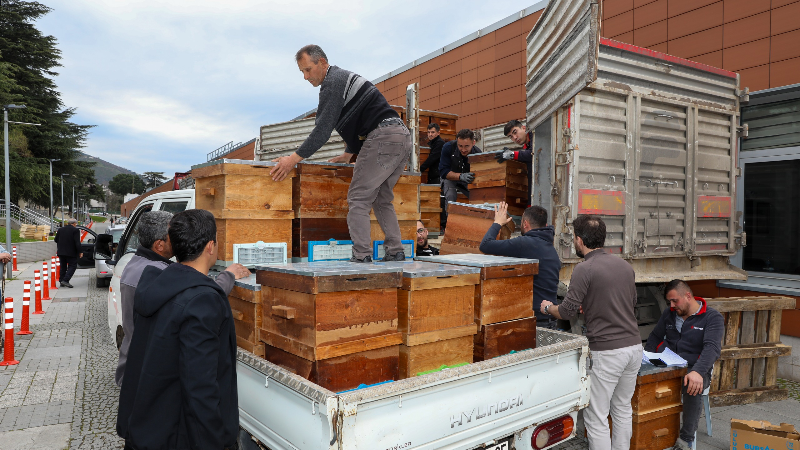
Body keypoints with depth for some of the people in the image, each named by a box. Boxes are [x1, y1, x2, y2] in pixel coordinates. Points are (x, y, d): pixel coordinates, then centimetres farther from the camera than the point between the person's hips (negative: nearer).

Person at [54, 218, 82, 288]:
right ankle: (65, 280, -10)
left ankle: (62, 281, 16)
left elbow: (56, 240, 13)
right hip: (71, 253, -6)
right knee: (72, 266, 2)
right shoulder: (75, 230, -10)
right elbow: (77, 242, -15)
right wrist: (80, 252, -11)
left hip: (61, 252, 6)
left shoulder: (60, 229, 7)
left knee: (63, 267, 15)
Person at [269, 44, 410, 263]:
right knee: (381, 199, 16)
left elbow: (323, 129, -14)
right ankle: (395, 253, 13)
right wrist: (349, 153, 34)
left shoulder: (333, 82, -5)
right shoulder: (344, 78, 26)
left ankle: (362, 256, -9)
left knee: (358, 198, -6)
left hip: (383, 137, -10)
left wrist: (295, 158, -13)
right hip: (403, 137, 10)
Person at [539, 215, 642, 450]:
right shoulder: (625, 265, 9)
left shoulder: (584, 269, -14)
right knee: (622, 409, 20)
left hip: (607, 352, -8)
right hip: (634, 345, 8)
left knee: (596, 417, 3)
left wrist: (547, 307, 8)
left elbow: (567, 312, -13)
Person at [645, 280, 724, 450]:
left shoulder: (713, 317, -4)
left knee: (693, 387, -38)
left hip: (694, 369, -4)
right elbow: (655, 337, 19)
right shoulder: (669, 314, 14)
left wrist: (697, 372, -35)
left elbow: (712, 347, -18)